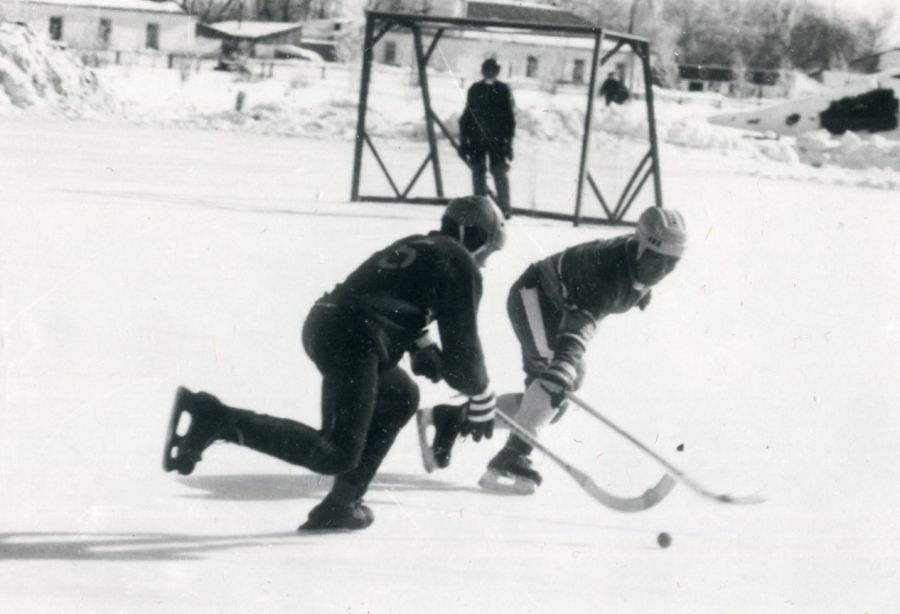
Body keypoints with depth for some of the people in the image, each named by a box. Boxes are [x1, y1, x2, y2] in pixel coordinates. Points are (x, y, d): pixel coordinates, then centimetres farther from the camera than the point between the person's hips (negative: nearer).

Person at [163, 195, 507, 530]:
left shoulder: (412, 248, 29)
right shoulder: (460, 264, 4)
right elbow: (462, 340, 2)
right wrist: (481, 397, 14)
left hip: (321, 323, 9)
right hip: (352, 338, -9)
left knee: (401, 396, 28)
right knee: (336, 456, -10)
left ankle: (342, 503, 21)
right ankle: (217, 419, -23)